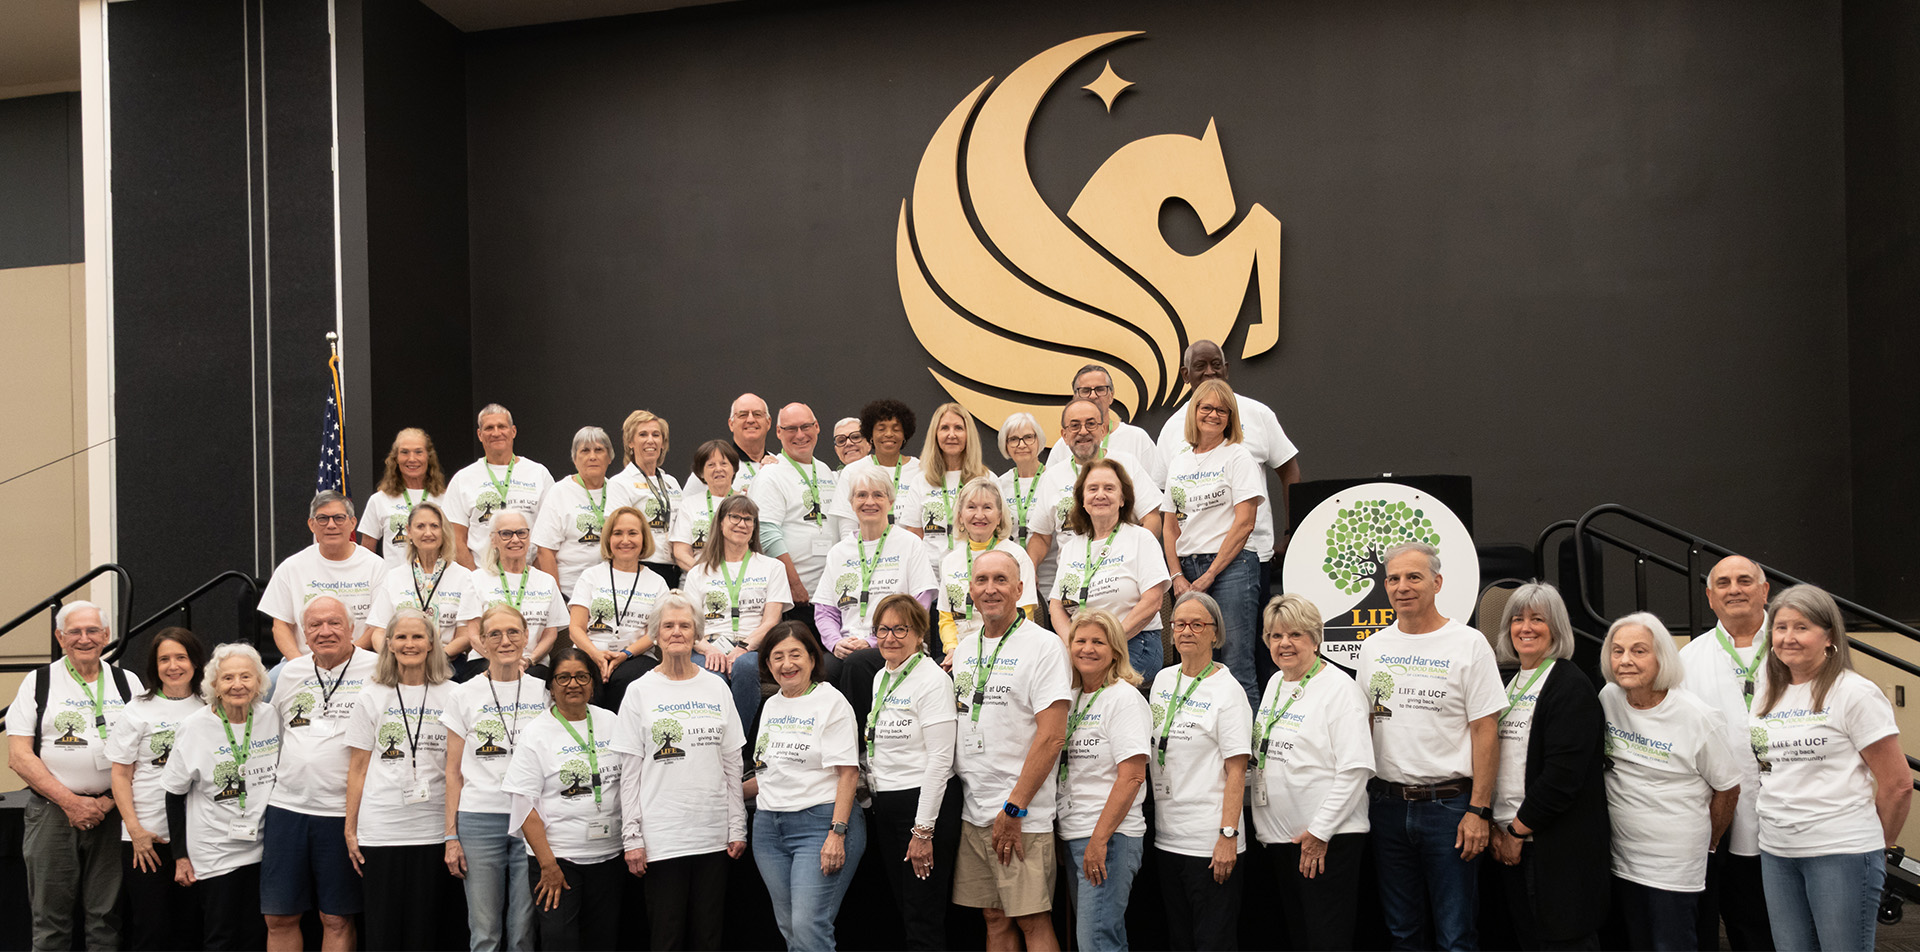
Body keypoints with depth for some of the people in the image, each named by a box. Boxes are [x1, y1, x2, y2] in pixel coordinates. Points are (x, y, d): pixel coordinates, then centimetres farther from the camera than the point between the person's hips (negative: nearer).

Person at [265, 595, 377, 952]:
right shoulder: (289, 673, 10)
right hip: (286, 806, 4)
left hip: (342, 812, -4)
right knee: (279, 918, 10)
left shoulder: (375, 669, -5)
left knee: (337, 919, 5)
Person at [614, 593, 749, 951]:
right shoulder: (640, 692, 1)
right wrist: (632, 837, -6)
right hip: (662, 836, -2)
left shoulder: (716, 688, 8)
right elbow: (630, 773, -1)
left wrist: (737, 827, 6)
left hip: (713, 835, 2)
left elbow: (732, 765, 10)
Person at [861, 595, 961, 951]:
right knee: (904, 911, 14)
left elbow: (940, 760, -17)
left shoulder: (932, 679, -13)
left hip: (924, 803, -8)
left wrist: (923, 830, -18)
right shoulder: (881, 677, 11)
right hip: (884, 807, 8)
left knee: (924, 922, -3)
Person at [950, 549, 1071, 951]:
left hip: (1021, 815, -6)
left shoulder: (1043, 645, -9)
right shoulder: (964, 650, 13)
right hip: (971, 811, 6)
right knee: (995, 919, 12)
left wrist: (1013, 809, -16)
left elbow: (1051, 737, -15)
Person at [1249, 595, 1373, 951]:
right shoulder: (1275, 683, 13)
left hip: (1328, 840, -8)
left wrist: (1320, 831, -19)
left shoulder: (1339, 688, -12)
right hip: (1280, 835, 8)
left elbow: (1356, 769, -18)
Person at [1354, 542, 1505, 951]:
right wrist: (1359, 797, 7)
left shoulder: (1469, 644, -5)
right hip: (1386, 805, 4)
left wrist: (1479, 810, -12)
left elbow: (1485, 732, -7)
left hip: (1449, 804, -4)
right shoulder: (1374, 647, 9)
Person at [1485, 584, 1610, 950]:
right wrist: (1495, 828, 2)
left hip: (1560, 848, -7)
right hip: (1511, 843, 7)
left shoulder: (1571, 685, -11)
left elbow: (1563, 775, -18)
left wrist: (1517, 830, -14)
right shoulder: (1508, 685, 13)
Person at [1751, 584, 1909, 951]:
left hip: (1841, 852, -6)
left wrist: (1877, 844, 4)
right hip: (1776, 852, 6)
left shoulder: (1855, 693, -7)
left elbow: (1898, 784, -5)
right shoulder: (1767, 694, 11)